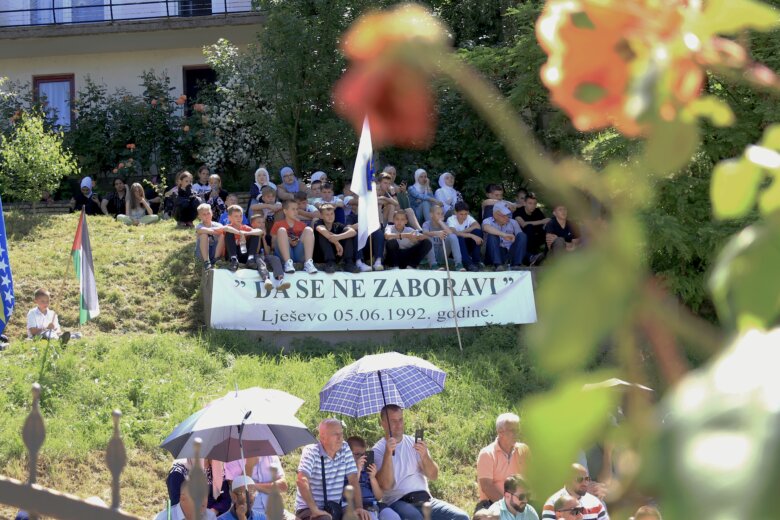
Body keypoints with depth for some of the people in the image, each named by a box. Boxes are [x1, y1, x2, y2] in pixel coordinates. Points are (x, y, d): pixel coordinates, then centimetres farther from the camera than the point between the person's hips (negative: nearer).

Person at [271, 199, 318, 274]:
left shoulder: (301, 225, 21)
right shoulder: (278, 224, 14)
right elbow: (273, 245, 7)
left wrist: (299, 241, -5)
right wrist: (288, 241, -10)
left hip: (300, 254, 2)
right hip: (284, 255, -2)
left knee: (308, 229, -14)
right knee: (282, 230, -21)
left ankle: (308, 263, -31)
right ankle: (288, 262, -36)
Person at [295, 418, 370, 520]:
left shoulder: (345, 449, 4)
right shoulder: (311, 451, -12)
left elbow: (353, 480, 2)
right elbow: (302, 481, -25)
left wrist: (359, 507, -12)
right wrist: (315, 510, -32)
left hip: (334, 508, 6)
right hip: (308, 508, -6)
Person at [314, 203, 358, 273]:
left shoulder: (338, 226, 0)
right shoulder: (318, 223, -6)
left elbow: (353, 232, -19)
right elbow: (322, 230, -32)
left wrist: (338, 237, -36)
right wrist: (337, 243, -32)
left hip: (336, 255, 3)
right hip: (320, 256, -3)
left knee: (348, 233, -10)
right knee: (323, 234, -25)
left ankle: (349, 262, -21)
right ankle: (330, 263, -33)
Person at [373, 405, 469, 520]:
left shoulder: (414, 443, 13)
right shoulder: (378, 450, 2)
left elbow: (433, 476, 6)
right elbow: (386, 484, -12)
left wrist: (424, 456, -13)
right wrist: (388, 454, -20)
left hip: (425, 499, 5)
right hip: (398, 502, -4)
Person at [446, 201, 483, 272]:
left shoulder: (468, 218, -6)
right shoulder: (451, 219, -18)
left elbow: (477, 226, -24)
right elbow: (454, 232, -36)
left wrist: (463, 232, -31)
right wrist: (471, 235, -44)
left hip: (466, 245, 4)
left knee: (477, 231, -20)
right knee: (459, 237, -36)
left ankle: (476, 260, -15)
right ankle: (468, 264, -33)